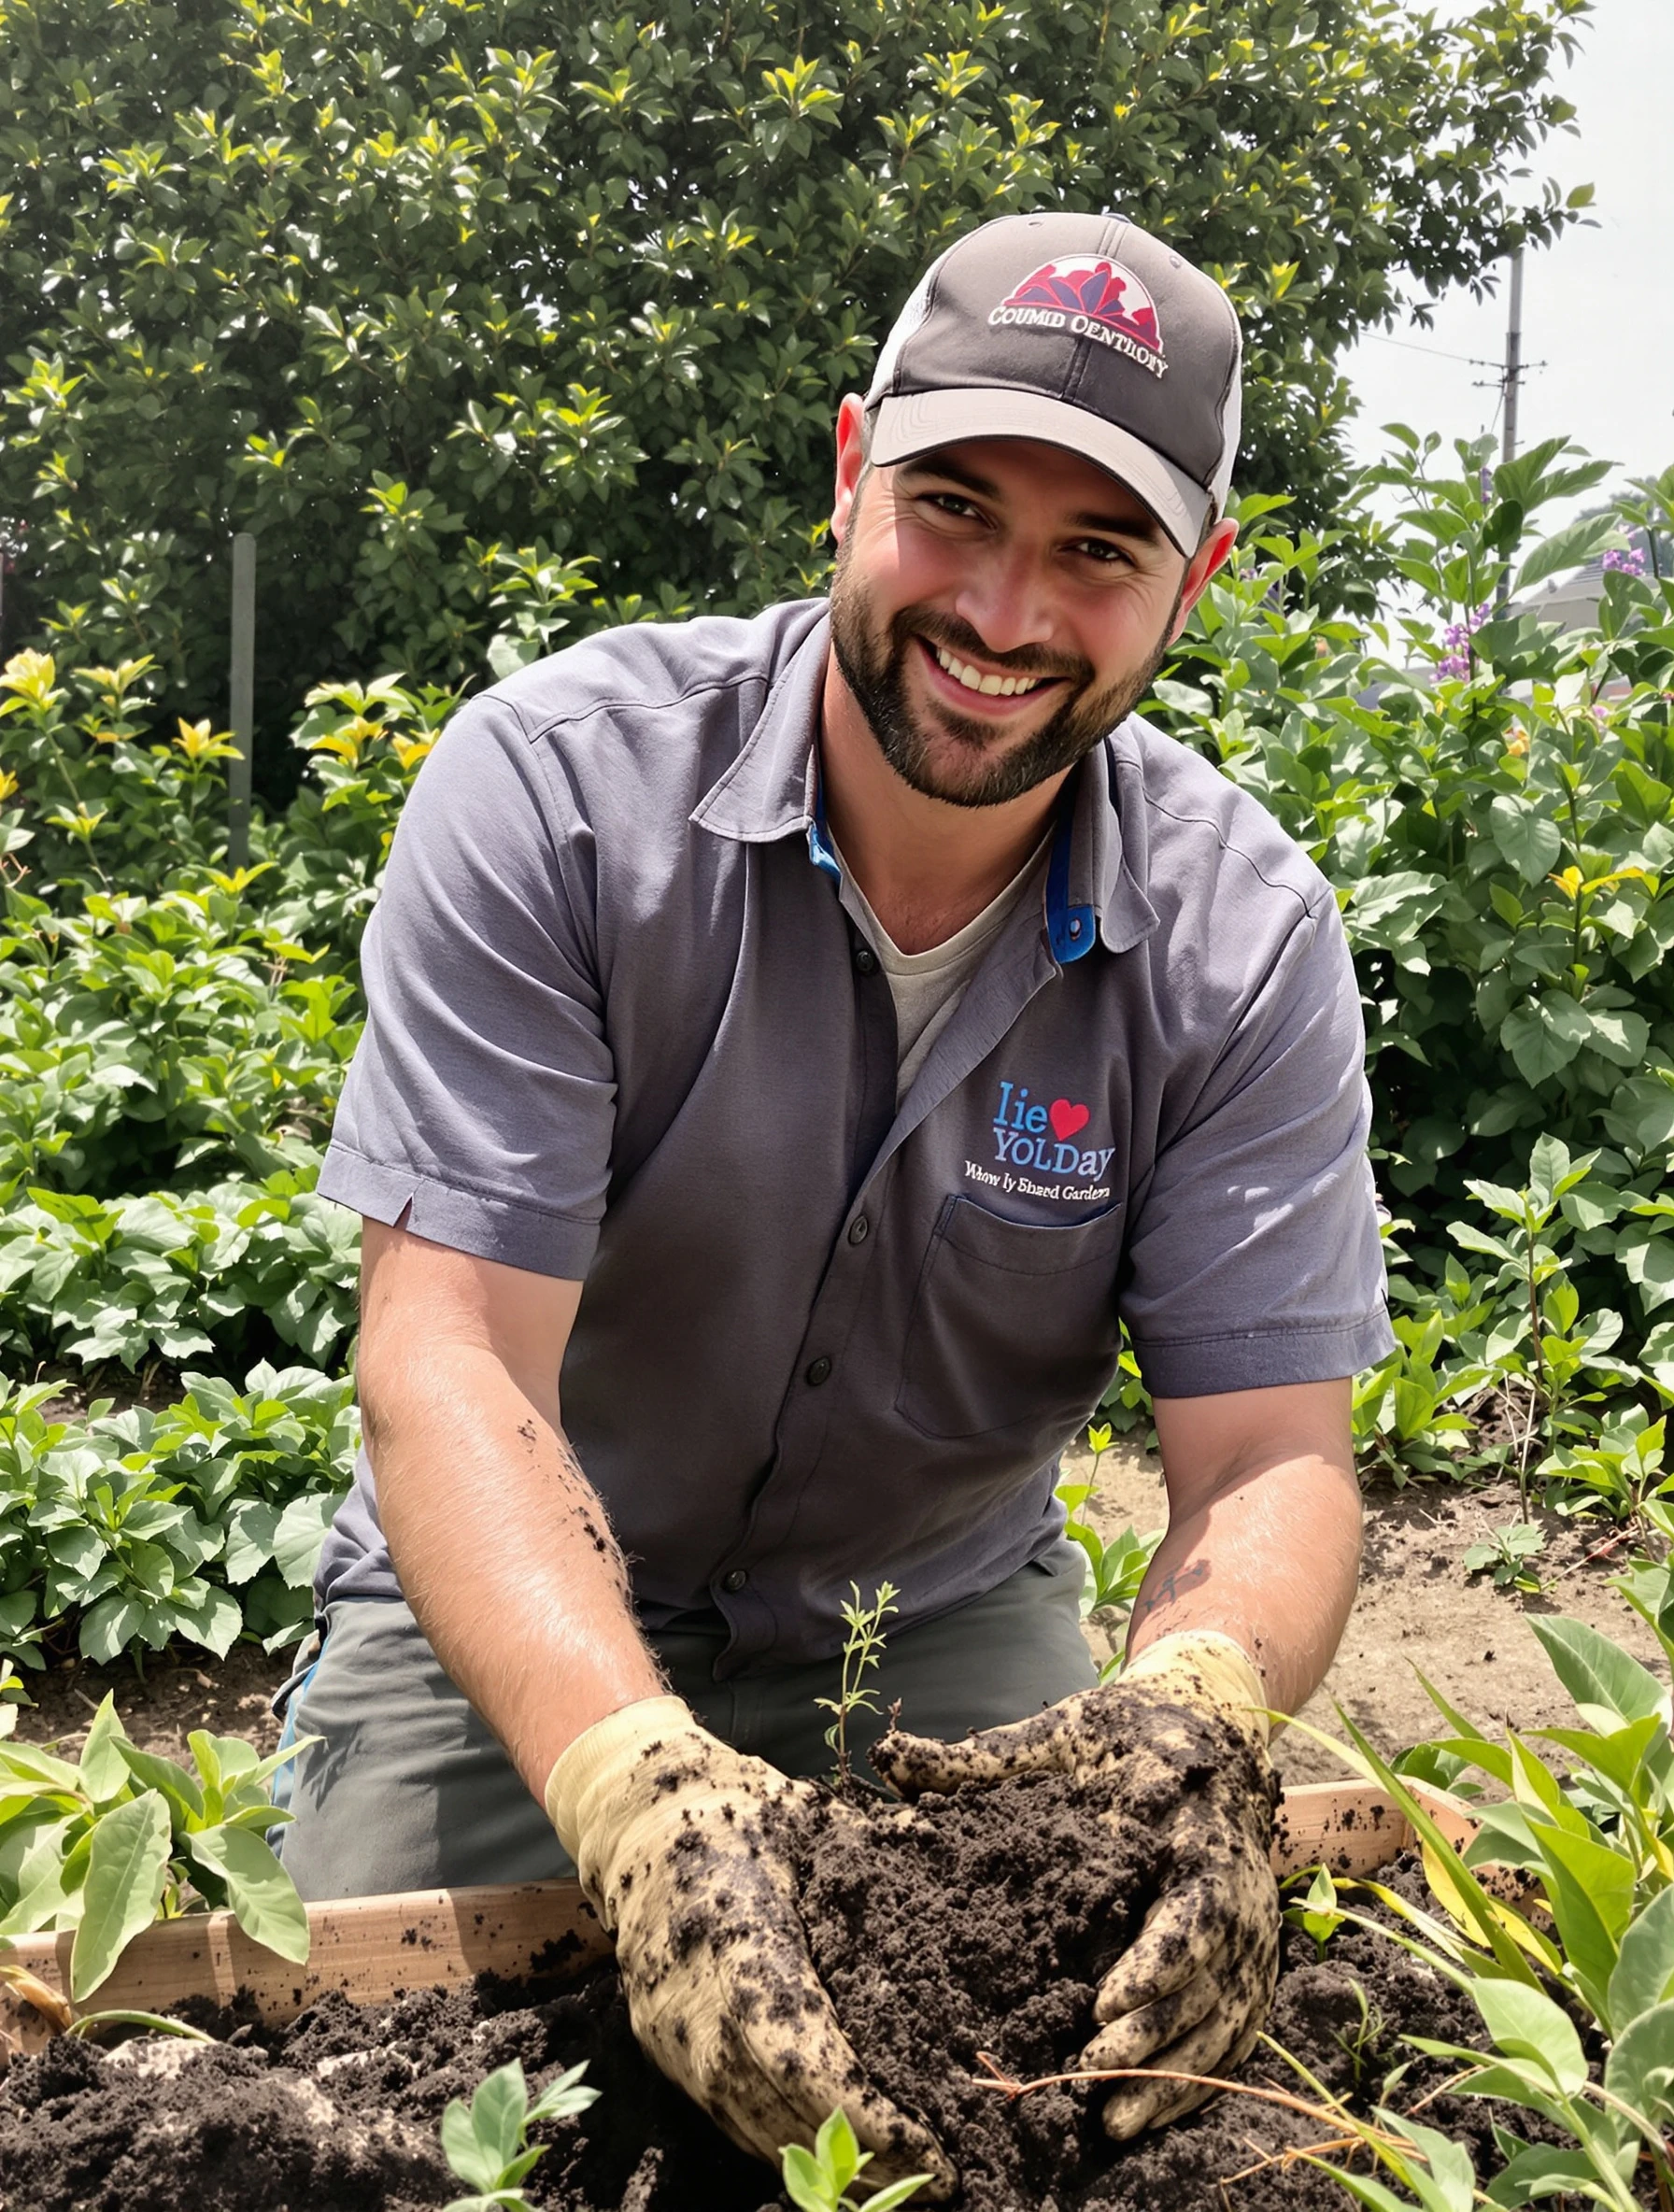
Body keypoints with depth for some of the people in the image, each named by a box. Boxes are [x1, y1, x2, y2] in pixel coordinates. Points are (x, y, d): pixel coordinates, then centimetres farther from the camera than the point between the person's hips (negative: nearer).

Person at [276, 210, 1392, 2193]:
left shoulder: (1247, 939, -15)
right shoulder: (555, 785, -22)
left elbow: (1270, 1448, -17)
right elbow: (451, 1355, -28)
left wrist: (1193, 1709, -41)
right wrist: (629, 1775, -45)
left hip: (943, 1623, 2)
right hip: (518, 1611, -1)